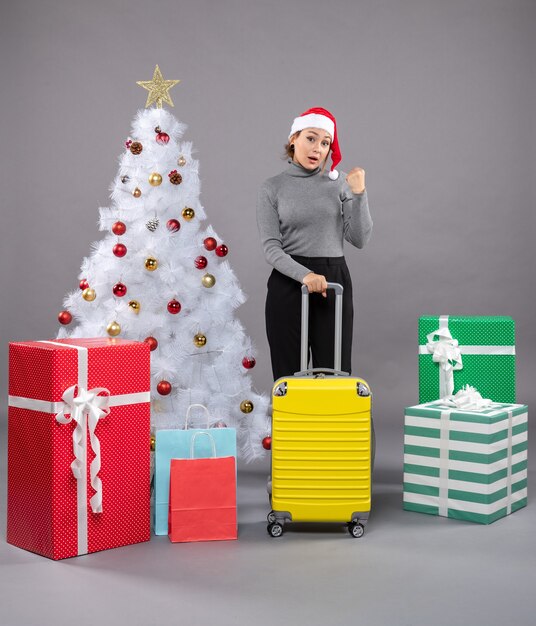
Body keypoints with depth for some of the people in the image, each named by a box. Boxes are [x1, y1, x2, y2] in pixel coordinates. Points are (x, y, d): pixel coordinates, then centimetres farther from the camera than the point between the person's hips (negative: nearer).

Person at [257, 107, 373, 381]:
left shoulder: (338, 184, 6)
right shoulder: (272, 188, 2)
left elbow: (359, 239, 1)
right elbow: (271, 247, -6)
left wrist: (359, 194, -11)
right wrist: (304, 275, -22)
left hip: (334, 282, 1)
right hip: (288, 284, -1)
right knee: (289, 374, 2)